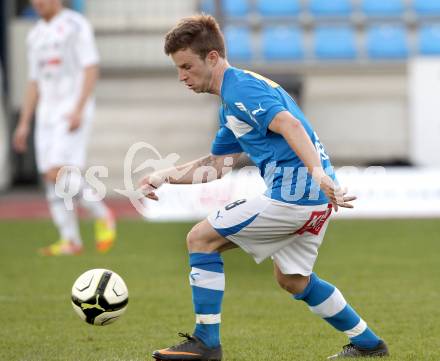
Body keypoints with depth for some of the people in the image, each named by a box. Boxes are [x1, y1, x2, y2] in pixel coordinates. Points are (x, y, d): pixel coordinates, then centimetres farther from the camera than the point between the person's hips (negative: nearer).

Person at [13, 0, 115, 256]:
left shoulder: (76, 25, -6)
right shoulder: (36, 36, 17)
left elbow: (91, 69, -13)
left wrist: (78, 110, -23)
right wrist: (24, 124, 13)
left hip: (74, 113, -7)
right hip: (47, 115, 7)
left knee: (60, 174, -19)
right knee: (52, 179, 0)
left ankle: (102, 215, 0)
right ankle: (71, 241, 4)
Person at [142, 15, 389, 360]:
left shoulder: (240, 88, -10)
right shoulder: (232, 101, 22)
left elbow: (290, 125, -26)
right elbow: (218, 163, 29)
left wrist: (318, 172, -38)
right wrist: (167, 175, 18)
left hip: (293, 191, -10)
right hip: (315, 198, 10)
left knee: (201, 238, -4)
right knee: (292, 278, 27)